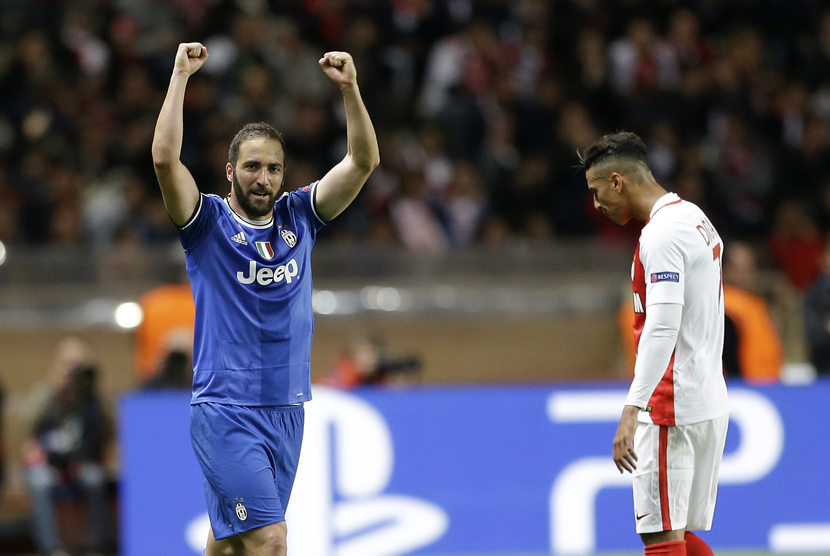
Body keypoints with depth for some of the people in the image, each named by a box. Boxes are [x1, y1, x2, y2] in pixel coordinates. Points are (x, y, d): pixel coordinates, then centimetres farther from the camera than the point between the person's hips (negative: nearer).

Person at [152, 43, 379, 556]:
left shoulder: (299, 216, 10)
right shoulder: (209, 222, -2)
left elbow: (364, 162, 2)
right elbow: (165, 159, -17)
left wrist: (350, 88, -10)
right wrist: (181, 75, -16)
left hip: (287, 411, 5)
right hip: (226, 411, -5)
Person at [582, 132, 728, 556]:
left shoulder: (661, 233, -15)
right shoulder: (696, 220, 17)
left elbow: (662, 328, -26)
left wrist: (632, 410, -32)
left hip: (672, 408, -10)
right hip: (709, 401, 10)